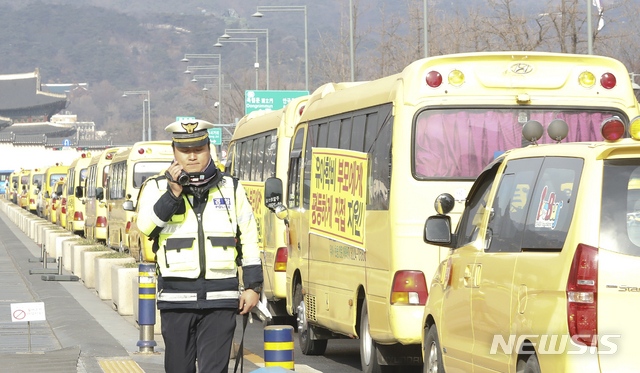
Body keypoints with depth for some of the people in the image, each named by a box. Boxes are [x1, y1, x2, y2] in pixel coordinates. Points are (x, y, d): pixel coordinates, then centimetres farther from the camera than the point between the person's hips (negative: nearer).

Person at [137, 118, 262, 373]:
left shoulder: (231, 188, 10)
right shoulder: (158, 188, 5)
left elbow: (249, 240, 12)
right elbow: (145, 225, -13)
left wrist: (253, 286, 6)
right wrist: (173, 194, -20)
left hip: (220, 298, 0)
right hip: (176, 298, 0)